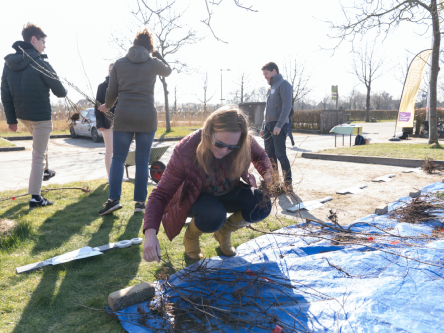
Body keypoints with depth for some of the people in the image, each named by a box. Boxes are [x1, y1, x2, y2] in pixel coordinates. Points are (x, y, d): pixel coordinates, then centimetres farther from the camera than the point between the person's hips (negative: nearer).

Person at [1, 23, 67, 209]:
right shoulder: (39, 63, -16)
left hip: (22, 116, 7)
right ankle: (35, 198, 2)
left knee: (40, 143, 33)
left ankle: (45, 171, 46)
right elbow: (59, 91, -11)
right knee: (38, 155, -1)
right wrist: (63, 92, 13)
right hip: (40, 115, -7)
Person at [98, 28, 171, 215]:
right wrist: (155, 53, 31)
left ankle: (114, 199, -4)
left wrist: (107, 106, 26)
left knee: (118, 158, 7)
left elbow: (112, 92, 7)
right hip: (147, 117, 0)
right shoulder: (153, 63, 3)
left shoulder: (119, 64, 7)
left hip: (123, 116, 1)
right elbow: (168, 71, 26)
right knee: (142, 161, 5)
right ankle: (140, 202, 8)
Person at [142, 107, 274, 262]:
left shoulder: (245, 143, -23)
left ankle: (223, 231, 6)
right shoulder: (185, 151, -33)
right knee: (214, 215, -38)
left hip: (227, 192, 4)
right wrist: (150, 233, -44)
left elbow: (260, 156, 3)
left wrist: (268, 174, -20)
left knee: (262, 205, -24)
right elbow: (161, 194, -30)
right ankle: (191, 236, 0)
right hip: (197, 196, -3)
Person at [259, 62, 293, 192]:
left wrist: (279, 125, -21)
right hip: (268, 125, 8)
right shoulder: (271, 88, 22)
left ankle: (288, 183, -2)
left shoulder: (284, 84, -3)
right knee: (269, 155, 6)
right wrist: (264, 127, 19)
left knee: (280, 155, -9)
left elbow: (287, 106, -14)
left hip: (279, 126, -8)